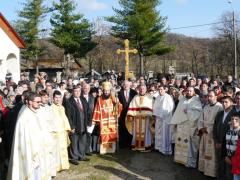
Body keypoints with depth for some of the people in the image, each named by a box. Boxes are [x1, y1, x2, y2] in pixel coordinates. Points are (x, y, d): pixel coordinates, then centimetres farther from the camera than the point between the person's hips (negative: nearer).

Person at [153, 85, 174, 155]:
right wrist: (155, 113, 8)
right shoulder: (158, 97, 11)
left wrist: (165, 113, -11)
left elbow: (171, 107, -11)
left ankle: (166, 149, 3)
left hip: (165, 118, -7)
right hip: (158, 117, 7)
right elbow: (155, 106, 20)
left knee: (165, 133, -4)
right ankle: (159, 146, 24)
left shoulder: (168, 97, -11)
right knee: (158, 133, 13)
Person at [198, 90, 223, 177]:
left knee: (212, 153, -1)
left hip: (213, 134, -7)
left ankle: (211, 171, 9)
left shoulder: (220, 107, -12)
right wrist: (201, 128, 0)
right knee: (203, 152, 12)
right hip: (204, 133, 7)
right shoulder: (206, 107, 12)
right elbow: (201, 119, 16)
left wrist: (208, 129, -13)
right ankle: (203, 168, 23)